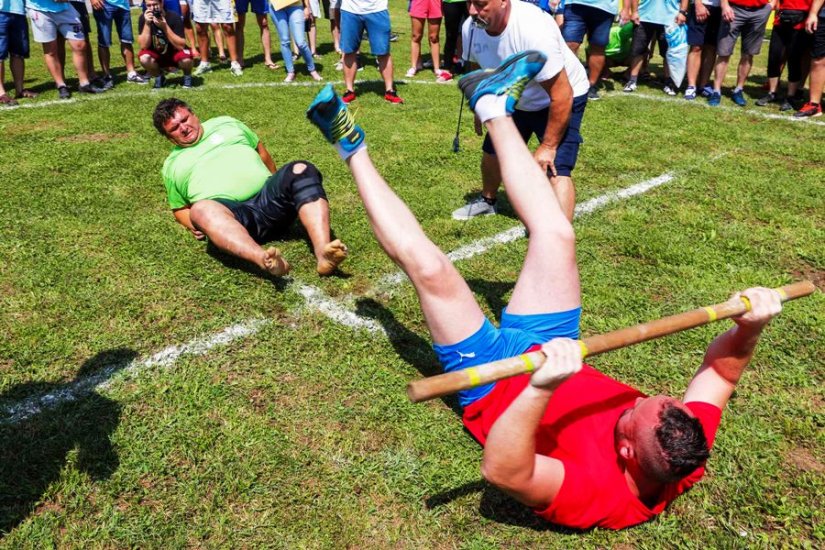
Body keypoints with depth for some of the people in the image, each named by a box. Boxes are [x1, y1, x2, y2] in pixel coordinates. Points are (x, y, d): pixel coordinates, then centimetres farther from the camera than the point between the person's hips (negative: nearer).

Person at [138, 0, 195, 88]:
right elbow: (144, 46, -20)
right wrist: (147, 24, -30)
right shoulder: (143, 18, -13)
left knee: (186, 59, -35)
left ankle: (187, 76, 1)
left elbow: (181, 46, -26)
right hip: (156, 56, 2)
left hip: (175, 54, -2)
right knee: (144, 58, -30)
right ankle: (159, 77, 3)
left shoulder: (174, 17, -20)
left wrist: (165, 27, -34)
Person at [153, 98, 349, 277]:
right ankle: (264, 260, -64)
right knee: (201, 209, -37)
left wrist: (280, 185, 27)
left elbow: (260, 151, 33)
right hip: (226, 212, -2)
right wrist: (194, 225, 6)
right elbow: (180, 208, 27)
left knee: (301, 170, -27)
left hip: (267, 198, 2)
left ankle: (323, 252, -48)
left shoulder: (225, 124, 27)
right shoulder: (172, 165, 25)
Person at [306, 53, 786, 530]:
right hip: (546, 350, 5)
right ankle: (495, 107, 18)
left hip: (493, 378, -5)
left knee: (429, 267, -18)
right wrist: (749, 330, -24)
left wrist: (541, 388, -66)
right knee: (556, 233, -2)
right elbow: (720, 373, -4)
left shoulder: (595, 494, -39)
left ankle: (355, 150, 7)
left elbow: (502, 471, -52)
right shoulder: (686, 453, -21)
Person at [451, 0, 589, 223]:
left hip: (562, 100, -7)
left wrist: (548, 146, -28)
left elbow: (561, 95, -33)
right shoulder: (471, 28, -18)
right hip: (514, 99, 7)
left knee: (556, 170, -22)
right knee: (491, 152, 20)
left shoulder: (533, 28, -38)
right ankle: (487, 201, 49)